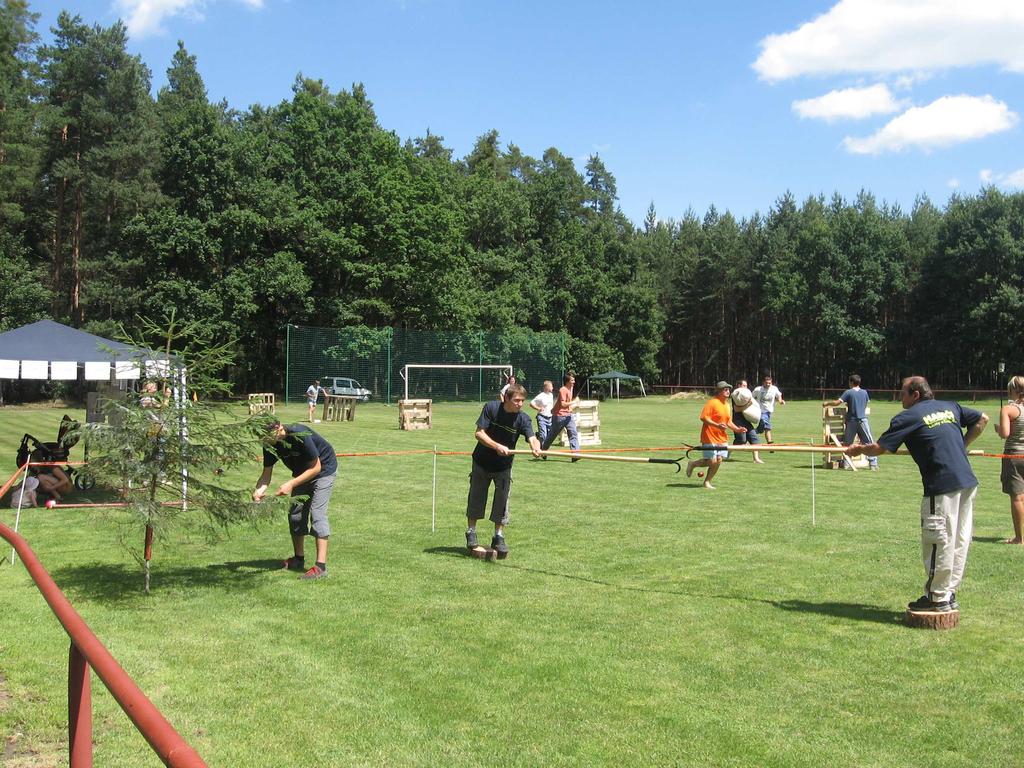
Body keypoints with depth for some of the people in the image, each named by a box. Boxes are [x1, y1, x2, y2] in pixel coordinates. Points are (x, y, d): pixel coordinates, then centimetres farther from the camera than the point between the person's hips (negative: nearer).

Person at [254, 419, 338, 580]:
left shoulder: (300, 436, -35)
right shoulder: (270, 445, -14)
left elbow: (316, 467, -27)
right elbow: (267, 473, -9)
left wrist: (291, 484, -33)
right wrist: (259, 490, -30)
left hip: (324, 469, -8)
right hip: (302, 473, 8)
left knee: (317, 513, -17)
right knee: (295, 513, 7)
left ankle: (321, 566, -21)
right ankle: (298, 559, 23)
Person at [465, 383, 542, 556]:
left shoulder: (523, 419, -18)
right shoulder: (491, 407, -19)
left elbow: (532, 438, -33)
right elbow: (479, 433, -21)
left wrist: (536, 447, -57)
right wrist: (497, 446, -35)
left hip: (504, 466, 0)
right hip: (482, 463, 0)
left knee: (502, 501, 1)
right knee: (476, 498, 9)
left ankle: (498, 538, 15)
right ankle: (471, 533, 25)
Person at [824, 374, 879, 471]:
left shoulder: (848, 392, -5)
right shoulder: (865, 392, 6)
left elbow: (837, 402, -12)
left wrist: (827, 403, 6)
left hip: (851, 421, -1)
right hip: (863, 420, 1)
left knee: (847, 443, 9)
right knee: (869, 443, 3)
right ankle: (873, 463, -2)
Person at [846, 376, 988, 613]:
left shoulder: (908, 417, -4)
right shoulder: (951, 407, 15)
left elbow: (880, 448, -6)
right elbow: (982, 419, 23)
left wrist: (858, 449, 13)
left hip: (942, 487, -8)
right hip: (968, 482, 8)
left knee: (938, 541, 1)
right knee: (959, 540, 12)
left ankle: (938, 598, 8)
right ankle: (949, 596, 22)